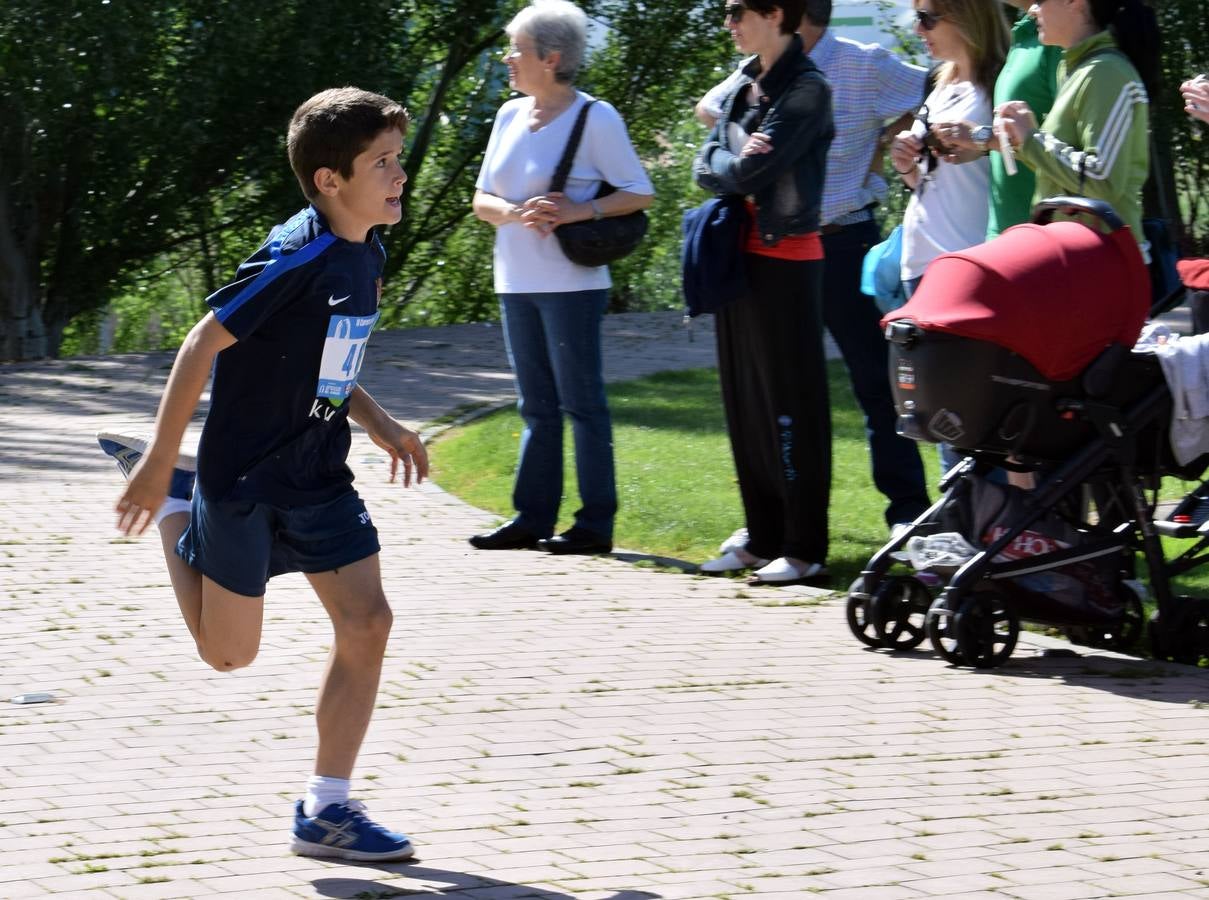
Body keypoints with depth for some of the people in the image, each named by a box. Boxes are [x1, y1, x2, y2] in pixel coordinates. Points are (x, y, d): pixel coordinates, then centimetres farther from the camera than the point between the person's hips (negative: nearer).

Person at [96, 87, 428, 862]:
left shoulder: (366, 257, 4)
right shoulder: (298, 258, -23)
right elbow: (204, 345, -20)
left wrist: (378, 424, 7)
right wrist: (160, 466, -17)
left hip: (320, 479, 7)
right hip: (247, 479, -7)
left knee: (367, 625, -4)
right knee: (230, 652, 8)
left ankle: (326, 810, 4)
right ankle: (170, 501, 29)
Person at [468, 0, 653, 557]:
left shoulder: (595, 118, -8)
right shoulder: (510, 117, 11)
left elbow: (640, 193, -6)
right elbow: (481, 200, 12)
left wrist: (580, 210, -20)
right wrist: (515, 214, -9)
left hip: (570, 284, -7)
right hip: (516, 282, 7)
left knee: (581, 401, -3)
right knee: (536, 406, 10)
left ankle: (596, 524, 0)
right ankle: (532, 518, 13)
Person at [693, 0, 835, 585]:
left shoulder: (805, 90, -12)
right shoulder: (744, 86, 13)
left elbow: (754, 170, -19)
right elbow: (706, 167, 9)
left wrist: (724, 166, -2)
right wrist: (732, 163, -9)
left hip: (786, 260, -8)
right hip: (739, 255, 8)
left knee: (791, 404, -5)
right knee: (744, 400, 10)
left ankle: (805, 549, -2)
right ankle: (763, 539, 17)